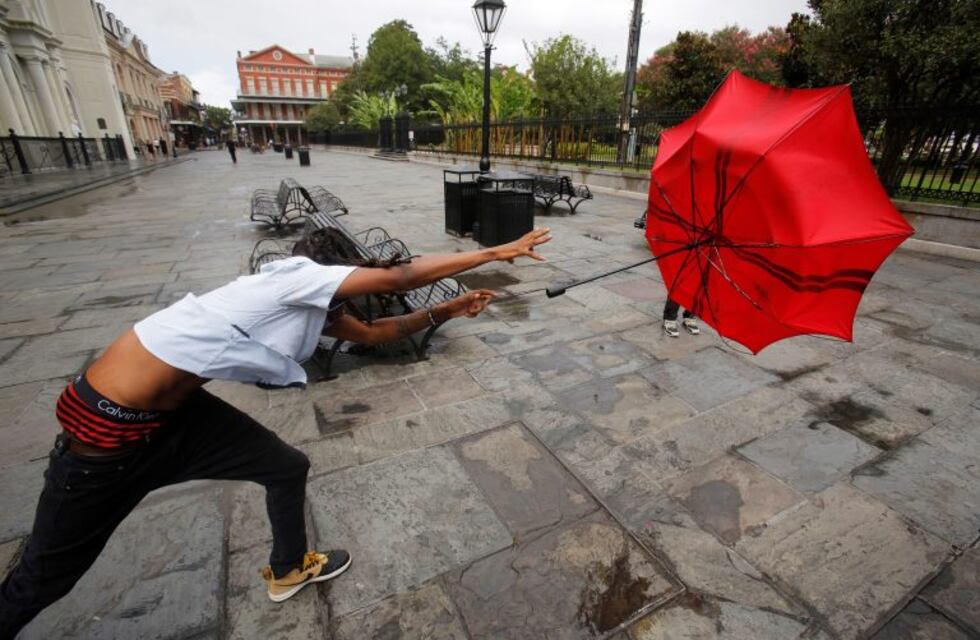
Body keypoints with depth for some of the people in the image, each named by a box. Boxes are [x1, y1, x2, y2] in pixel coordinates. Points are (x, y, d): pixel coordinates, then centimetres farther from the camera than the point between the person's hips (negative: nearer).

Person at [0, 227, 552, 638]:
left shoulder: (314, 309, 7)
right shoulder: (299, 274, -19)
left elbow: (373, 333, 14)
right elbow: (402, 277, -22)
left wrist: (448, 311, 12)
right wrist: (497, 252, -16)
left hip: (175, 412, 9)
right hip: (109, 425, -8)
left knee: (288, 467, 12)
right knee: (44, 578, 12)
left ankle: (289, 570, 36)